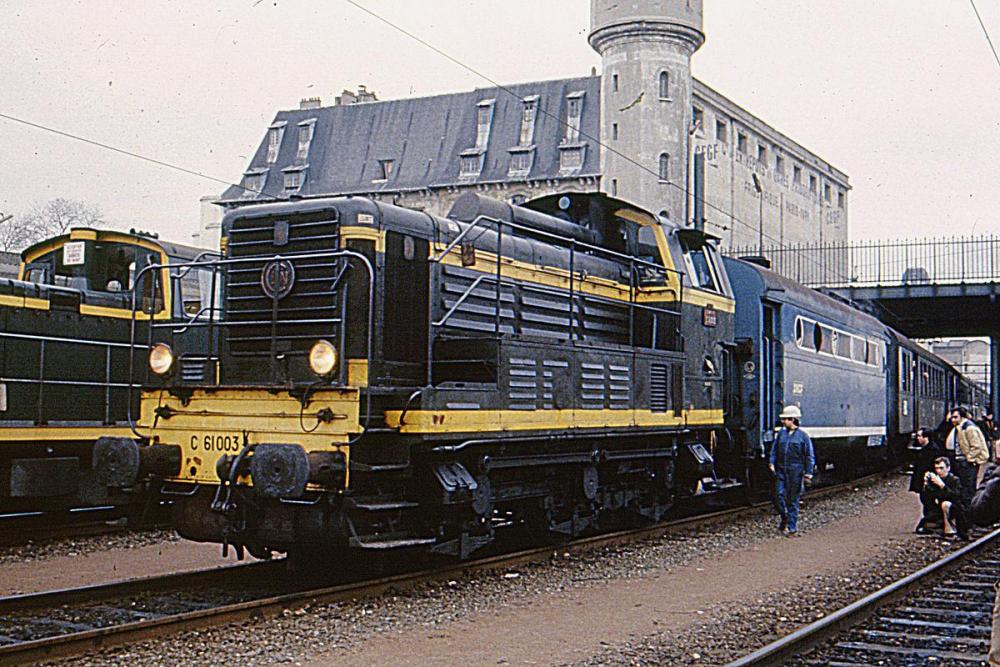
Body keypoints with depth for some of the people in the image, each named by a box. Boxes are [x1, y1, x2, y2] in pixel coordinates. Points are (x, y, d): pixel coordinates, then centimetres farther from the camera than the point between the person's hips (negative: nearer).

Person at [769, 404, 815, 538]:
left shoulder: (803, 436, -4)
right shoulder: (781, 433, 8)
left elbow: (810, 456, -1)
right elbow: (774, 449, 17)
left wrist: (808, 474, -4)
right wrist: (772, 463, 3)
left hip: (795, 472, -4)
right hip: (781, 471, 4)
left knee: (793, 500, 1)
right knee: (779, 496, 0)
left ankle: (792, 528, 9)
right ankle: (785, 519, 26)